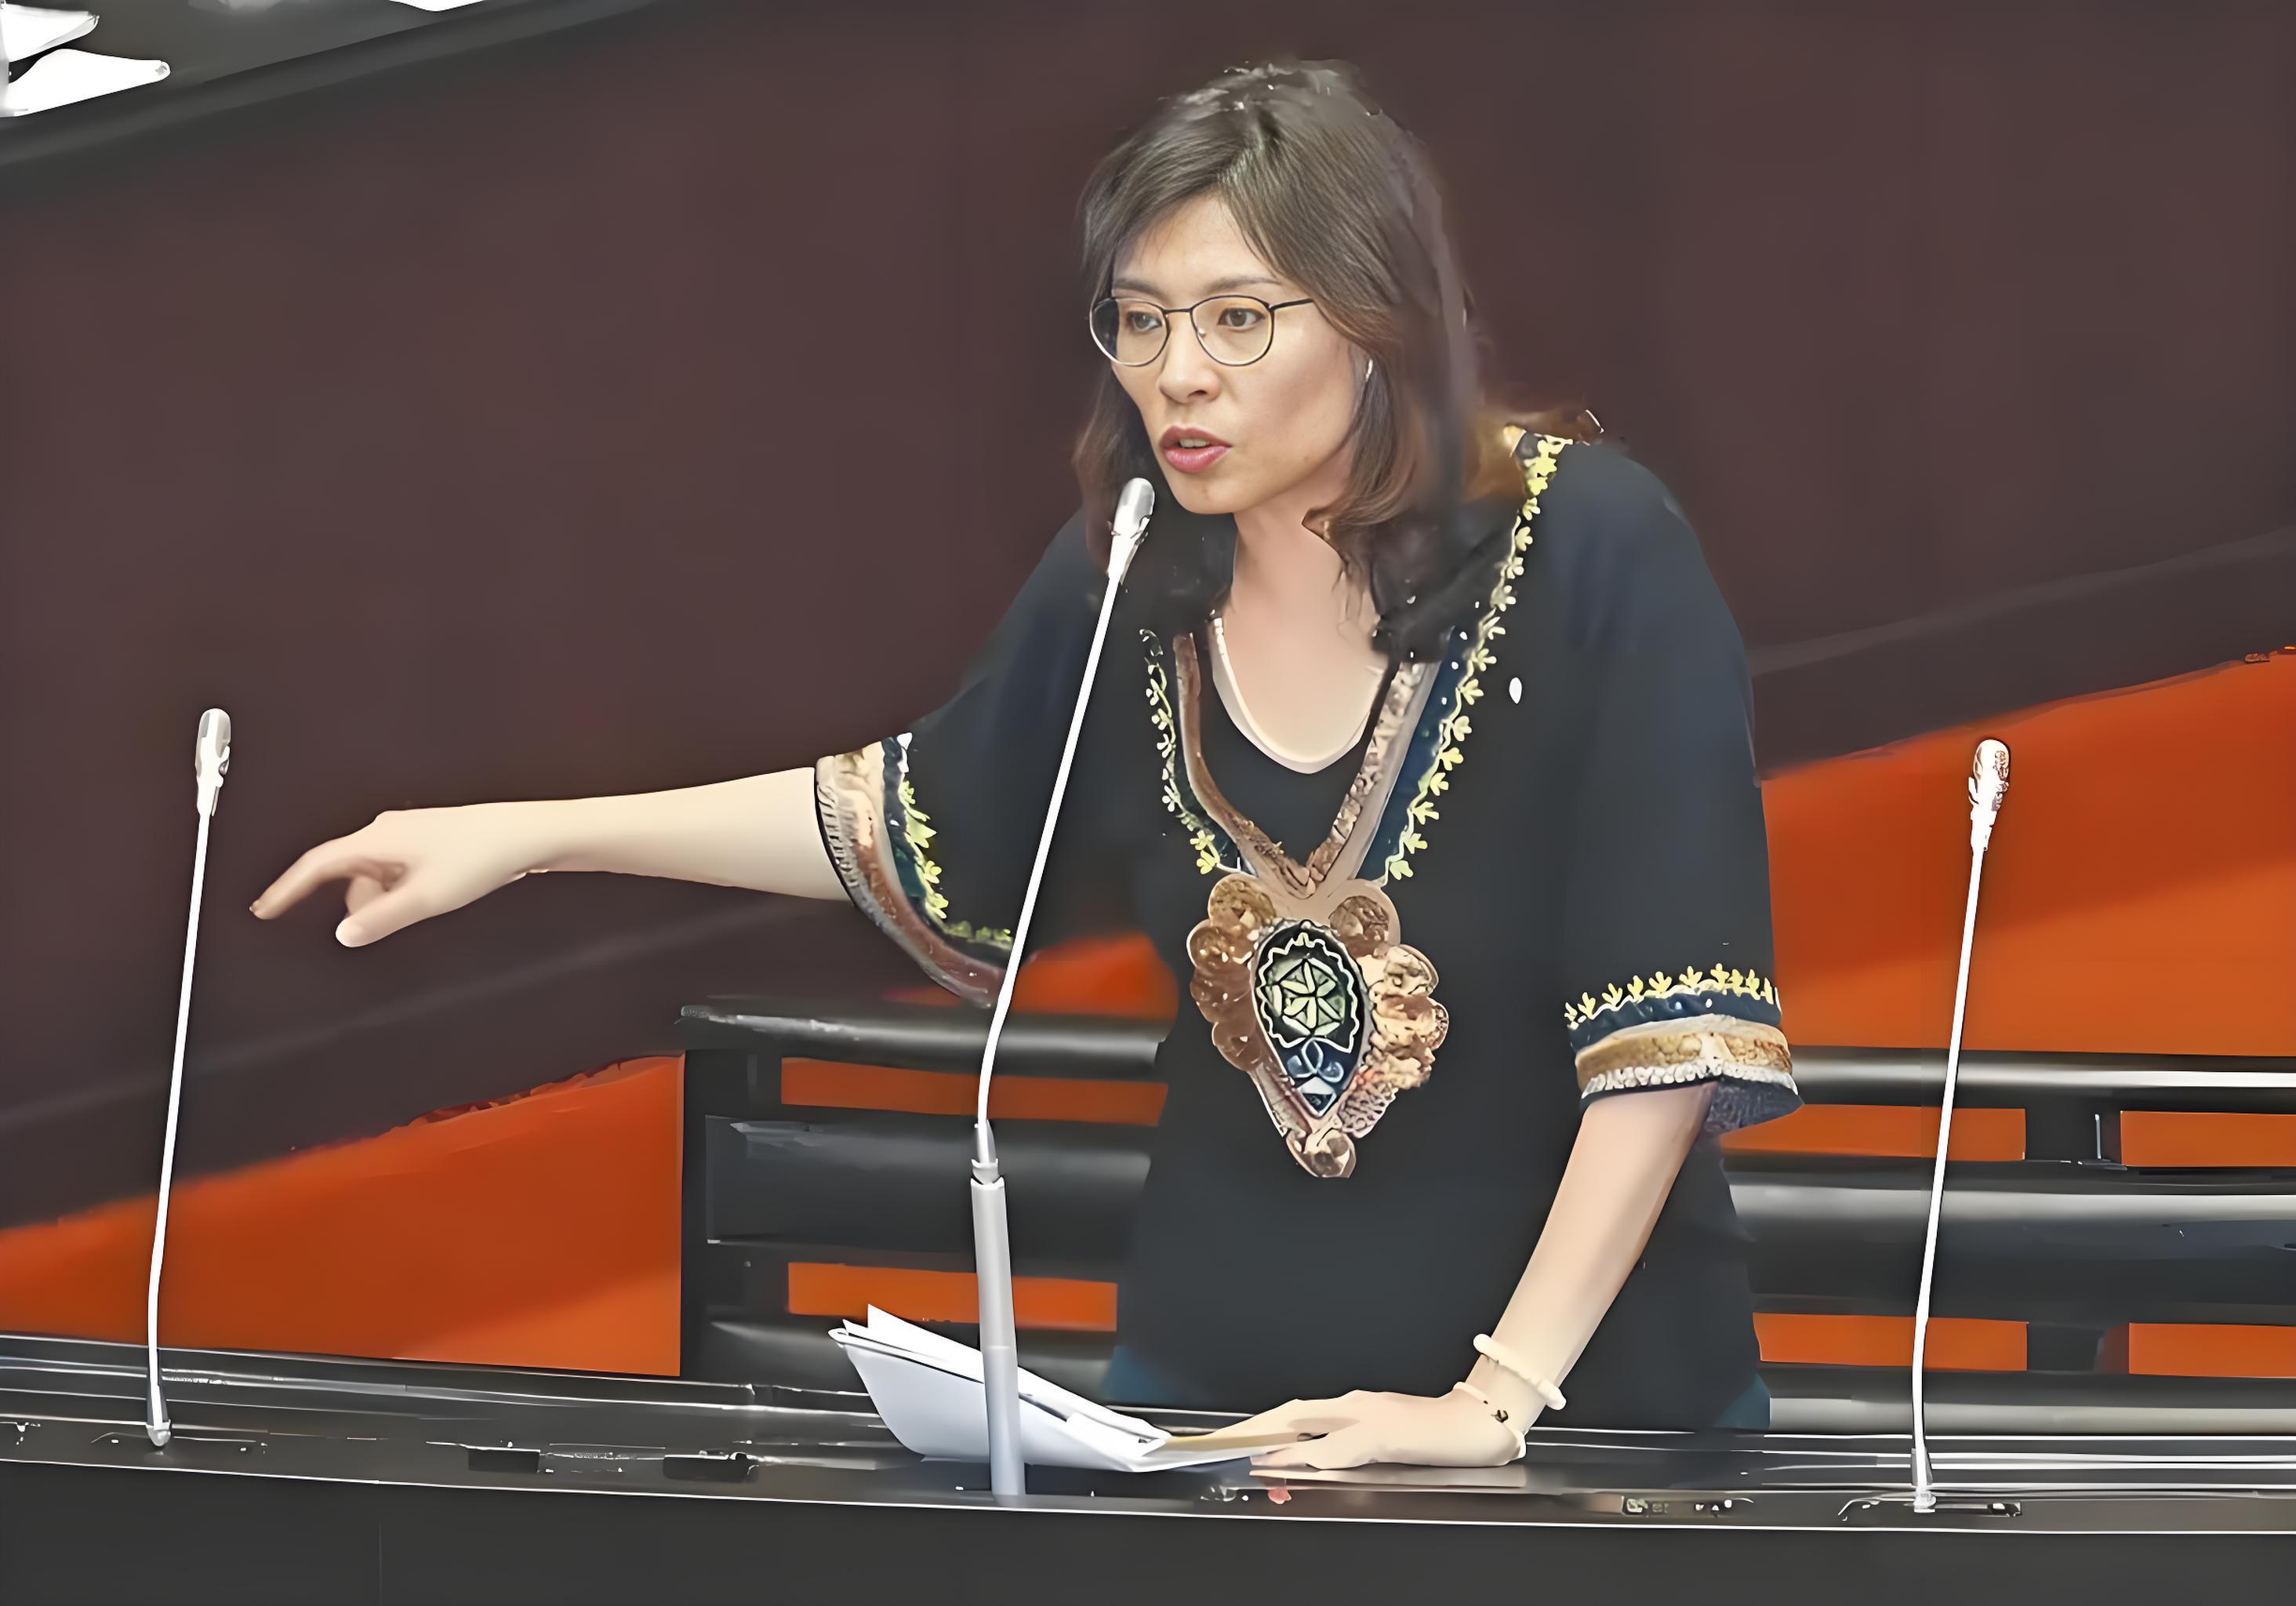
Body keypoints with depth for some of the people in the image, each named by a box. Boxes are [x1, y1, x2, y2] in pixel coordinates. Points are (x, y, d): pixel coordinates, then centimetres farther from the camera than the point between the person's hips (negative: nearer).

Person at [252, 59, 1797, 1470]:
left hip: (1590, 1405, -4)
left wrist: (1500, 1394, -26)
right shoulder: (1132, 578, -4)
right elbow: (929, 829, 15)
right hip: (1212, 1387, 4)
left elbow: (1671, 1026, -21)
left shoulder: (1591, 551, -19)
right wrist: (531, 834, 12)